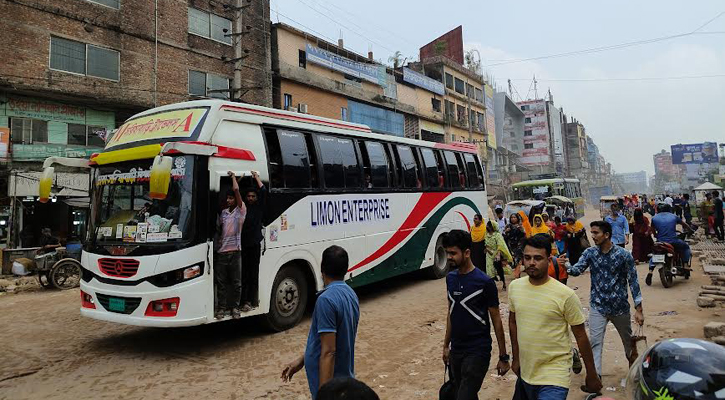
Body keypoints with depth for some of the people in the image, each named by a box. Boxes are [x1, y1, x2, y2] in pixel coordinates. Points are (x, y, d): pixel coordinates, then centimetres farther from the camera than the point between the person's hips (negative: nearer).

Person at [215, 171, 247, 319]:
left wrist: (233, 176, 4)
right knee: (221, 282, 6)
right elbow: (218, 228, 19)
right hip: (221, 252, 4)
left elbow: (236, 189, -9)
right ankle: (222, 307, 15)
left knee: (236, 282, 4)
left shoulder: (241, 211, 0)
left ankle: (234, 307, 14)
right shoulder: (223, 213, 15)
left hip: (235, 251, -4)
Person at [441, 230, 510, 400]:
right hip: (456, 350, 6)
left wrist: (503, 357, -5)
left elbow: (496, 320, -8)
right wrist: (446, 345, 15)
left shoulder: (484, 282, -15)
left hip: (478, 352, -6)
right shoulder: (450, 278, 3)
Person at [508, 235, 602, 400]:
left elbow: (581, 337, -7)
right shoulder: (514, 287, -3)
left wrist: (591, 375, 0)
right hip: (525, 372, 5)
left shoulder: (566, 295, -16)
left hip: (554, 377, -5)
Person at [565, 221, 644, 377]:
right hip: (598, 306, 1)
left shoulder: (624, 255, -11)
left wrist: (639, 309, -8)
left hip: (620, 307, 0)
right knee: (595, 342, -6)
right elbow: (578, 269, -17)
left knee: (628, 340, 21)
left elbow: (633, 281, -7)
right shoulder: (590, 253, -4)